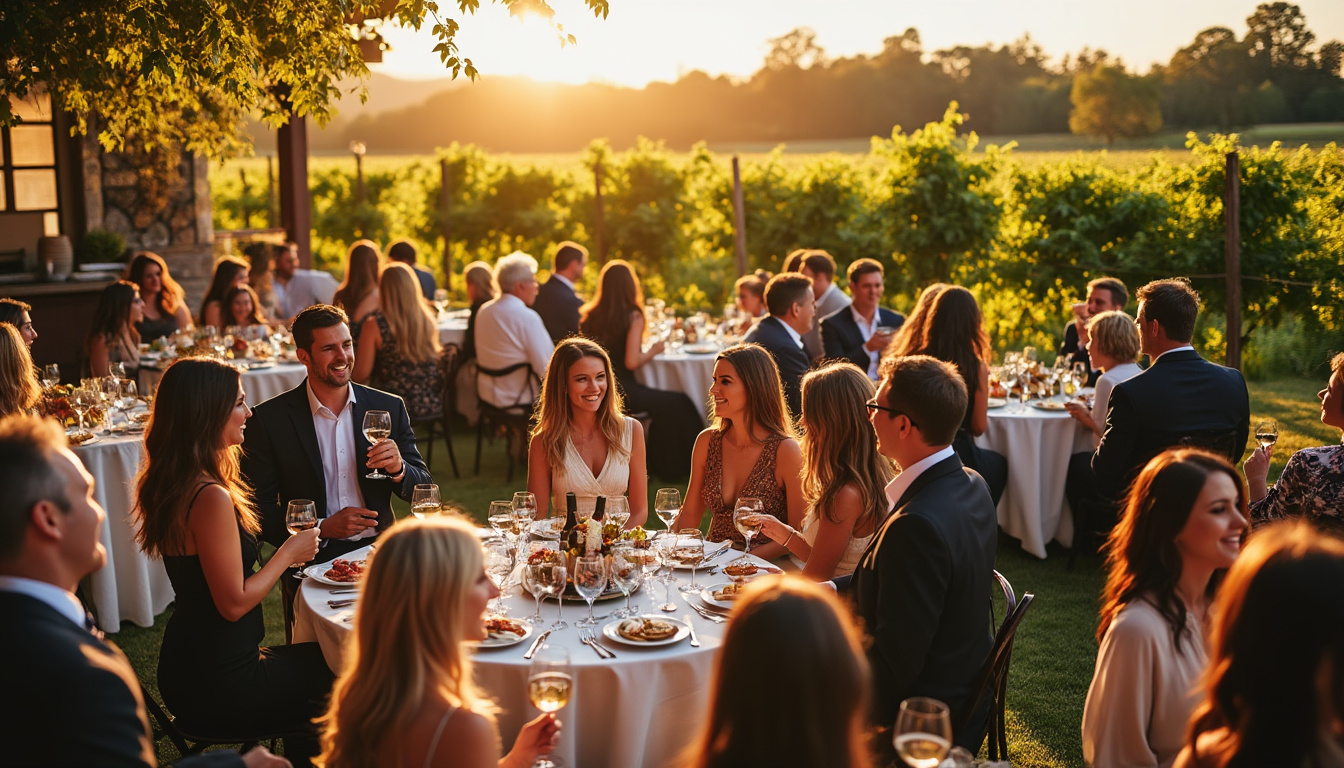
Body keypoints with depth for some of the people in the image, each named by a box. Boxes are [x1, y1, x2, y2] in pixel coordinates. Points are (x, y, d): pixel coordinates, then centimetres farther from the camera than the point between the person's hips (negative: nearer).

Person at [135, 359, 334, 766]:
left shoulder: (169, 484, 5)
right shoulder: (211, 497, -27)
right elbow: (235, 603, -22)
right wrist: (288, 552, -9)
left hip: (188, 667, 9)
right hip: (218, 687, -9)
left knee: (319, 657, 20)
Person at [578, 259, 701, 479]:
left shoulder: (588, 315, 4)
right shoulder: (633, 316, -12)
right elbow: (632, 361, -19)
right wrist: (653, 351, 0)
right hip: (620, 392, -7)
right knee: (678, 404, 11)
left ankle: (658, 465, 34)